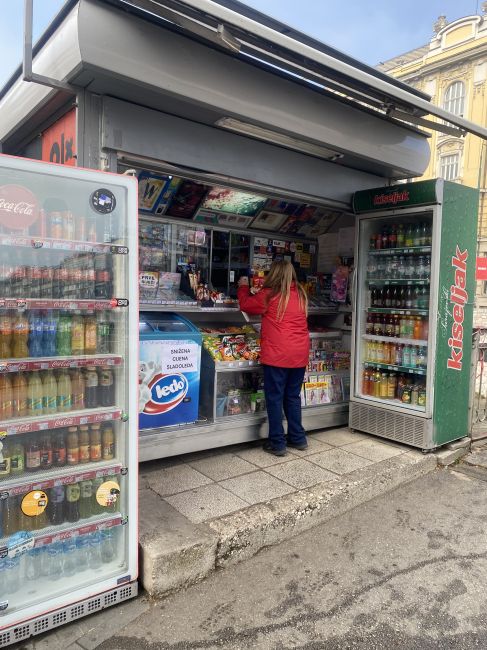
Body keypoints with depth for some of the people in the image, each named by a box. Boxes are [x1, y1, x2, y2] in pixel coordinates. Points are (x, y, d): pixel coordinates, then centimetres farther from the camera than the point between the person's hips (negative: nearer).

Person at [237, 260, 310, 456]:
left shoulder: (269, 295, -9)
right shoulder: (300, 295, 7)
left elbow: (246, 304, 4)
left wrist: (243, 287, 22)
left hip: (276, 355, -5)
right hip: (299, 355, 6)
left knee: (275, 398, 4)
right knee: (293, 397, 18)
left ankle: (277, 443, 10)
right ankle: (298, 438, 26)